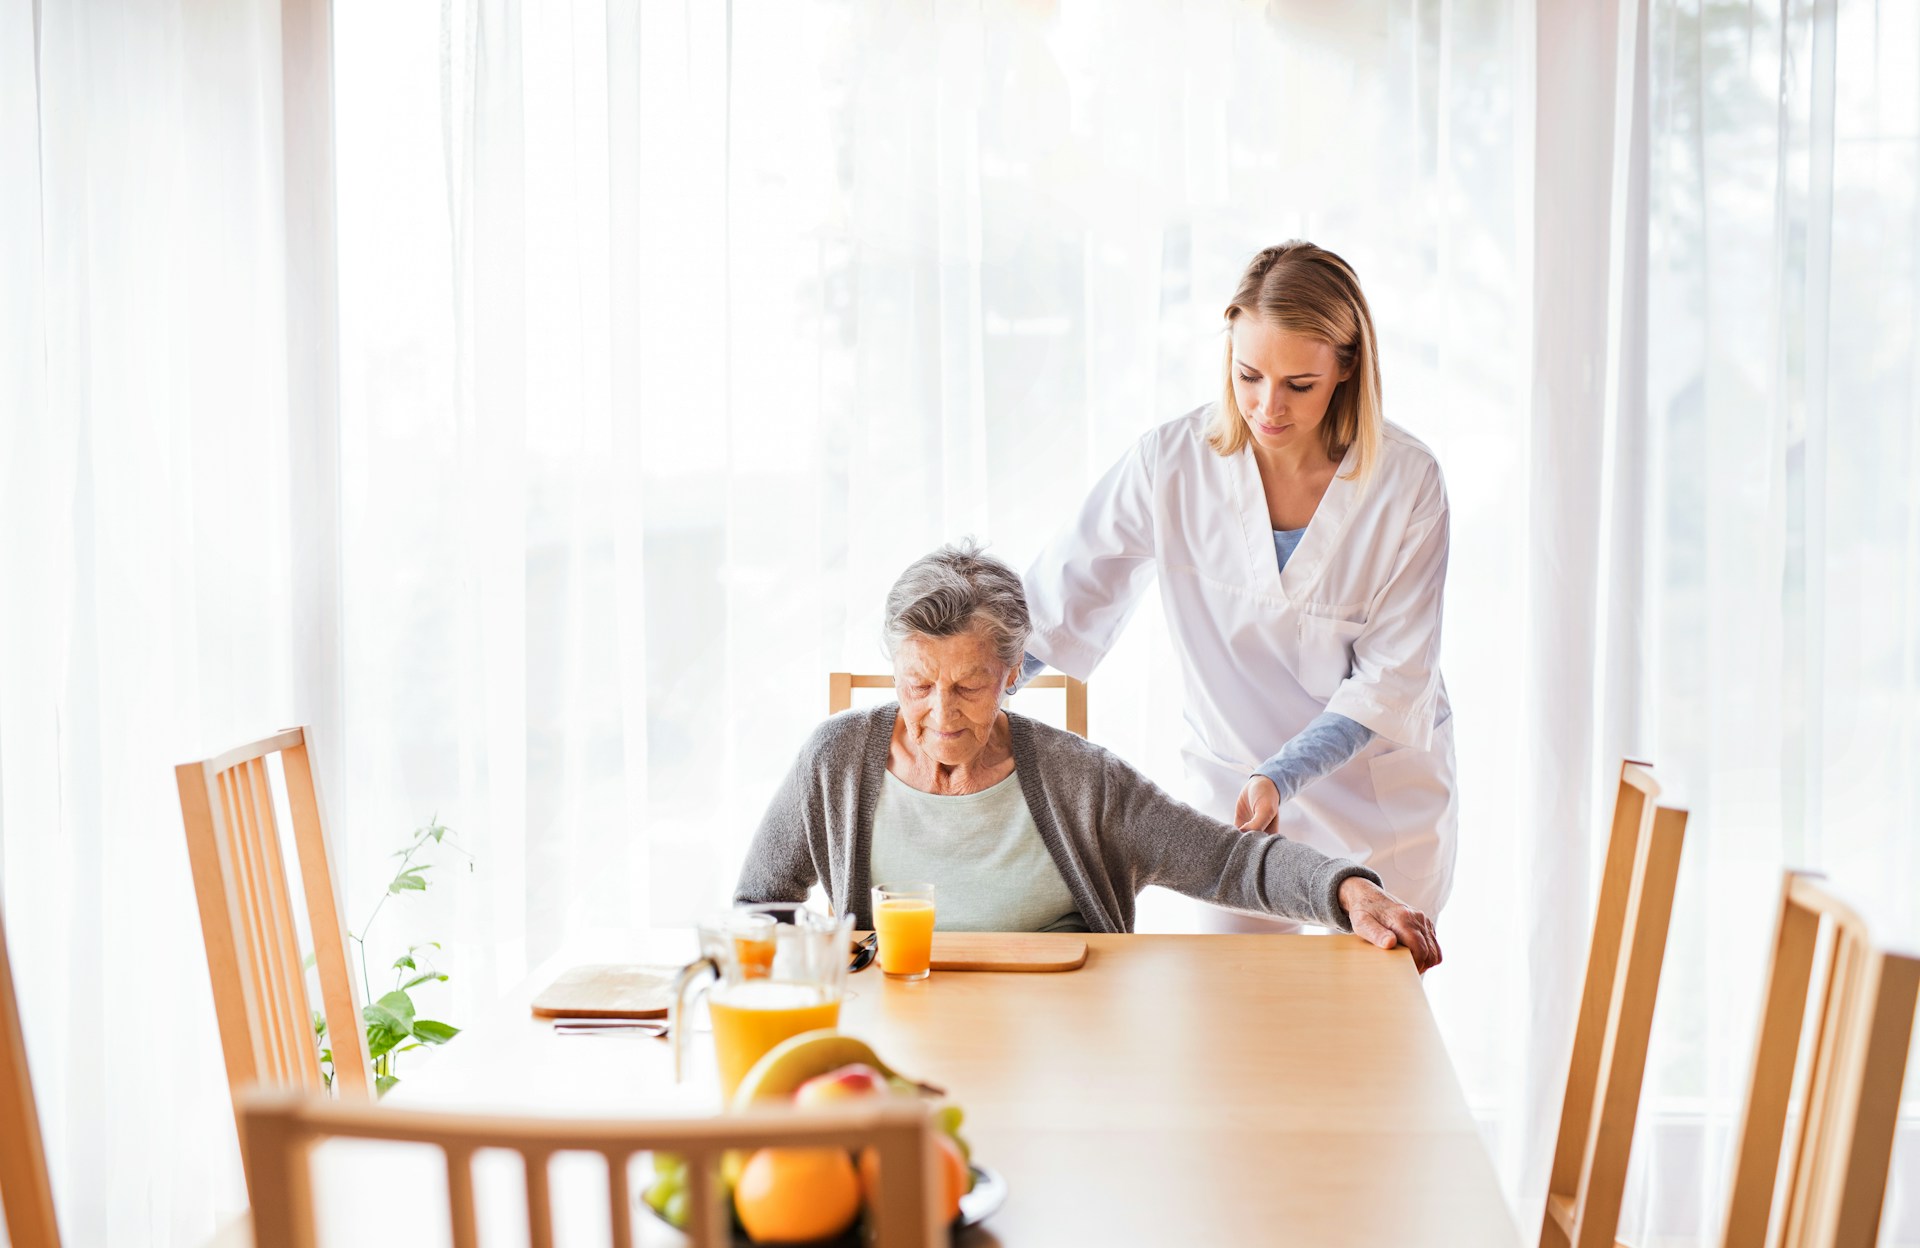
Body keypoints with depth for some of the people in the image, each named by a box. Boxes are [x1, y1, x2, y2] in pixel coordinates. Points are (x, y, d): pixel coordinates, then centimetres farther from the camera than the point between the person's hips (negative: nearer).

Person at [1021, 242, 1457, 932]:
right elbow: (1051, 604, -9)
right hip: (1228, 788, 1)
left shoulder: (1406, 480, -15)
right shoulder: (1171, 461, -13)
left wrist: (1280, 776, -25)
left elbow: (1391, 680, -13)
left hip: (1382, 794, 0)